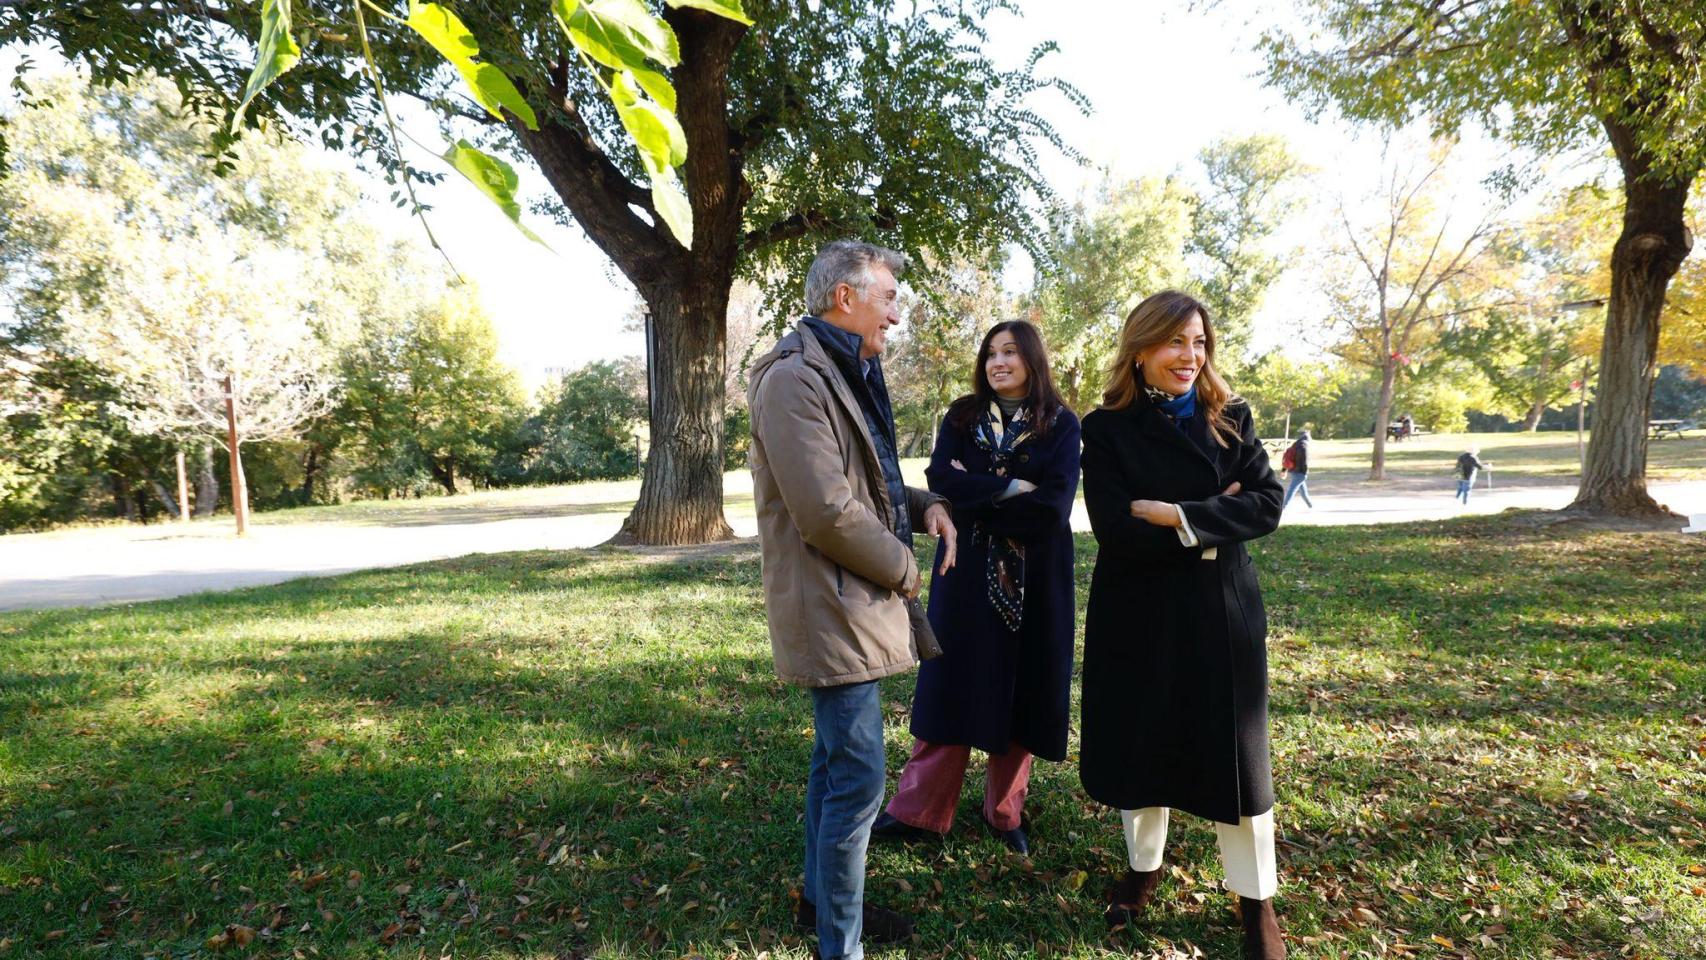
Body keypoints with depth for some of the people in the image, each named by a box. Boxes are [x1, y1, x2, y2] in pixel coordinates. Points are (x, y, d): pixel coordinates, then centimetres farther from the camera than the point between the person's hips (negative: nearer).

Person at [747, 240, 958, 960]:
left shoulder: (849, 376, 14)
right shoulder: (794, 380, -18)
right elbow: (827, 512, -24)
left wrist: (924, 505, 2)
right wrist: (902, 568, -10)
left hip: (854, 604, 10)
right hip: (831, 608, -10)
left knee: (834, 761, 21)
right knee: (858, 780, -3)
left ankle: (822, 898, 39)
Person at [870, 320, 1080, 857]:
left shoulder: (1061, 424, 0)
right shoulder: (962, 417, 5)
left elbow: (1054, 506, -13)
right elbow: (940, 481, -10)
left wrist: (975, 498, -12)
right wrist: (1009, 489, -15)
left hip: (1034, 579, 0)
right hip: (968, 572, 1)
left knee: (1021, 693, 7)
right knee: (953, 689, 4)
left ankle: (1006, 811, 24)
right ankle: (919, 811, 13)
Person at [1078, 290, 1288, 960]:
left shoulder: (1230, 419, 1)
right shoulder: (1106, 430, -6)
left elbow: (1267, 505, -10)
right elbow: (1116, 532, -15)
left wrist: (1176, 516, -19)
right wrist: (1211, 523, -14)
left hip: (1220, 610, 1)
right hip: (1137, 614, 0)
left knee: (1232, 751, 7)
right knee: (1139, 742, 12)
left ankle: (1256, 899, 26)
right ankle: (1143, 867, 36)